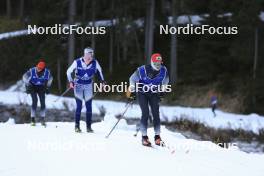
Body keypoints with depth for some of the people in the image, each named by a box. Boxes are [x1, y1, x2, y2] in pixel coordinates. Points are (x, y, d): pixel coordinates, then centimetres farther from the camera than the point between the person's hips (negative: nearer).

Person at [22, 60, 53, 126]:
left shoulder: (47, 72, -23)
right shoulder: (31, 71, -28)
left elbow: (50, 78, 2)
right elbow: (25, 77, -9)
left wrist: (47, 87, 2)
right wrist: (27, 86, -11)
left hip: (41, 87, 2)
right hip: (33, 86, -2)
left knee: (43, 102, -10)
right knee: (35, 101, -19)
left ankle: (42, 119, 1)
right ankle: (33, 119, -14)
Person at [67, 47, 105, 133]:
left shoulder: (95, 63, -14)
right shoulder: (77, 62, -19)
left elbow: (99, 71, 9)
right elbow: (69, 71, -6)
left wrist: (102, 80, 12)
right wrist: (71, 82, -16)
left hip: (88, 85, 2)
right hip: (78, 85, -2)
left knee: (89, 106, 0)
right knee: (79, 106, -4)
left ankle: (89, 127, 6)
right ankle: (77, 126, 5)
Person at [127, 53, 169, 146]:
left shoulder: (164, 71, -15)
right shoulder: (142, 70, -25)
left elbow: (165, 81, 9)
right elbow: (132, 79, -9)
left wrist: (162, 91, 13)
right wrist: (132, 91, -6)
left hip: (154, 94, 3)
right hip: (142, 93, -3)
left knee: (156, 114, -8)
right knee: (145, 113, -15)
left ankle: (157, 137, -2)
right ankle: (144, 137, -10)